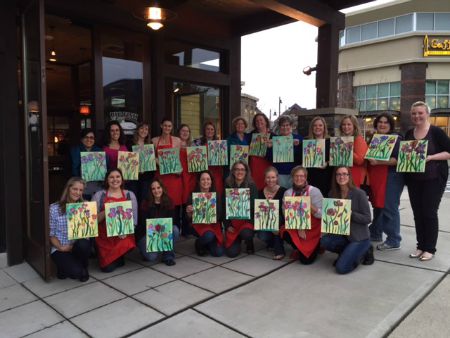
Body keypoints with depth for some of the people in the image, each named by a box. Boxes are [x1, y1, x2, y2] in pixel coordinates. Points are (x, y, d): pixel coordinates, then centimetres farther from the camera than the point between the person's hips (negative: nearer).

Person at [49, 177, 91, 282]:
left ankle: (83, 268, -3)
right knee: (76, 272, -27)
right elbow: (51, 234, 0)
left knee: (83, 244, -35)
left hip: (79, 247, 3)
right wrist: (60, 247, -14)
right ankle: (65, 266, 11)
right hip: (60, 249, -2)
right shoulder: (54, 208, -3)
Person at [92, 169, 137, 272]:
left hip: (124, 236, 2)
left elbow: (134, 218, 4)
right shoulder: (99, 195, 4)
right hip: (105, 237, -1)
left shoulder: (130, 195, 7)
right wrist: (105, 212, -17)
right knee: (107, 267, -15)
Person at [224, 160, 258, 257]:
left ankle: (250, 245, 4)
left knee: (246, 233, -34)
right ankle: (237, 240, 27)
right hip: (232, 221, 1)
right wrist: (227, 225, -4)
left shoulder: (251, 186, -3)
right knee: (232, 252, -10)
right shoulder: (228, 186, 1)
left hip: (247, 220, -1)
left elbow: (254, 205, -8)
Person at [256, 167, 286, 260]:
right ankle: (272, 242, 14)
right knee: (261, 236, -26)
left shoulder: (283, 191, -14)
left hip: (280, 221, -2)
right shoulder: (260, 192, -6)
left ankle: (279, 250, -20)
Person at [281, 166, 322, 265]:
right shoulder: (288, 193, -1)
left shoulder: (314, 191, -9)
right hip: (295, 227, 3)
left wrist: (309, 205, -29)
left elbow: (321, 214, -13)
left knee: (306, 259, -14)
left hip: (313, 229, -3)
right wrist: (299, 227, -19)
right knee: (285, 233, -30)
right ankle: (300, 249, 4)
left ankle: (317, 246, 21)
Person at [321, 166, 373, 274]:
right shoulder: (332, 194, -1)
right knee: (324, 241, -24)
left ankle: (364, 251, 9)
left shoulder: (359, 193, -15)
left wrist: (350, 214, -27)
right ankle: (348, 251, 5)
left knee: (341, 268, -17)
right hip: (342, 235, 5)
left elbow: (367, 219, -13)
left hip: (359, 237, -5)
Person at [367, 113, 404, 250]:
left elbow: (398, 159, -17)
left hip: (391, 177, -7)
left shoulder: (396, 139, -5)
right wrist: (368, 158, 6)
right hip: (375, 178, 7)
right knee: (377, 205, 16)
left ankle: (394, 241, 2)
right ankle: (375, 233, 28)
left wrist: (378, 162, -23)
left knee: (389, 208, -6)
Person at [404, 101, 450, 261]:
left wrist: (430, 157, -22)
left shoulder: (436, 132, -8)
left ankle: (430, 248, 11)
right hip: (413, 180, 5)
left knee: (429, 213, -1)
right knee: (417, 213, 9)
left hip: (434, 179, -5)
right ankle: (421, 246, 21)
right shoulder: (408, 134, 7)